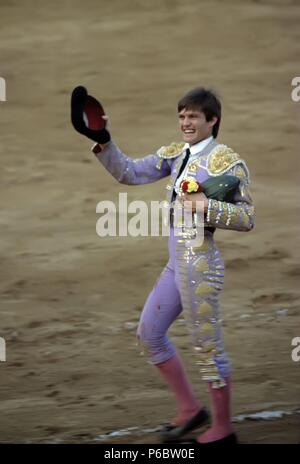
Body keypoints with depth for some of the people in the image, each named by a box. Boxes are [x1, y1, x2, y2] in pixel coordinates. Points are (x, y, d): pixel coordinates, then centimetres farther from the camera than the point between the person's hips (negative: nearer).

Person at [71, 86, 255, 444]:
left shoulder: (228, 163, -12)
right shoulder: (174, 154, 9)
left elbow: (246, 218, -14)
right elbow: (130, 173, 6)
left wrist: (206, 207, -25)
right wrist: (103, 141, -6)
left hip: (199, 265, -8)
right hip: (176, 264, 8)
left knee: (207, 347, 0)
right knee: (149, 334, 16)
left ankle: (223, 429, 14)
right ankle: (189, 409, 28)